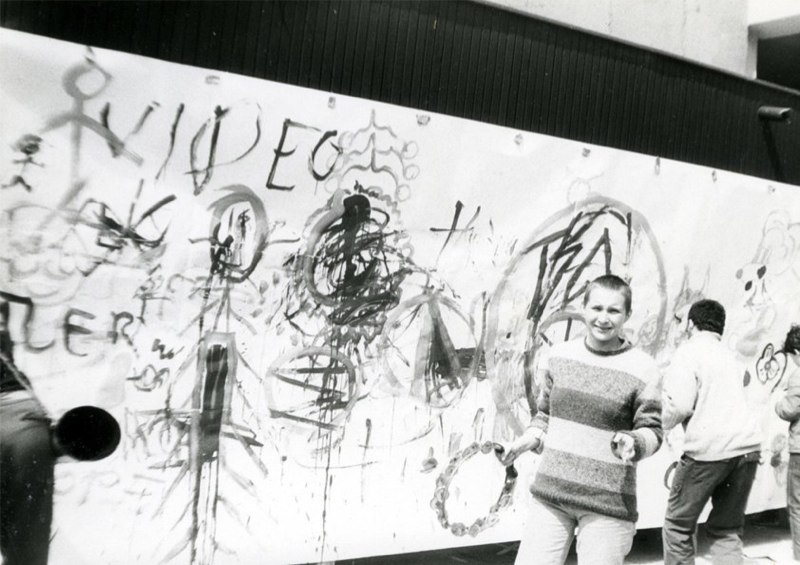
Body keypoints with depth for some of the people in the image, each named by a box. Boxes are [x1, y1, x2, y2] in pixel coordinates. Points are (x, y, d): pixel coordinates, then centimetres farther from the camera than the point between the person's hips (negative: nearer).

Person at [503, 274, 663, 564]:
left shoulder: (641, 368, -8)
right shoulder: (559, 355, 3)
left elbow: (651, 430, -3)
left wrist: (633, 443, -23)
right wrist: (529, 439, -2)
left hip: (608, 501, -3)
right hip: (550, 492, 4)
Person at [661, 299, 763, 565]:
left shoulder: (688, 352, -2)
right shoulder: (731, 356, 20)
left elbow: (681, 406, -13)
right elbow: (730, 401, 18)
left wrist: (665, 422, 7)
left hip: (708, 449, -6)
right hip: (748, 445, 6)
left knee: (678, 525, 9)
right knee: (728, 530, 13)